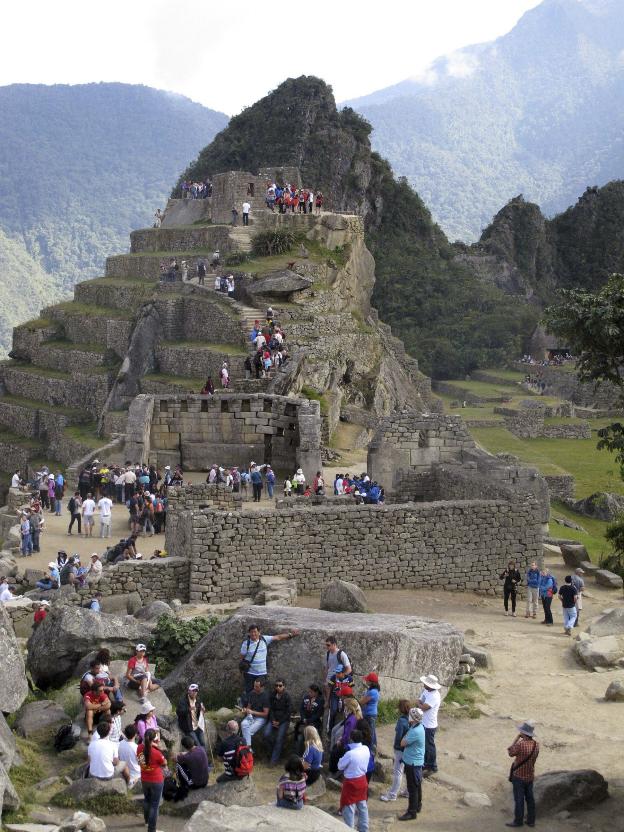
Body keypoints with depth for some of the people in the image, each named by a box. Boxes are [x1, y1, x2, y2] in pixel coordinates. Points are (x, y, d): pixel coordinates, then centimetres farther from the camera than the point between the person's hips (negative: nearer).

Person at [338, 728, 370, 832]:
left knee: (349, 808, 6)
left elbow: (340, 766, -13)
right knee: (363, 806, 19)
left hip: (351, 782, -7)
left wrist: (342, 758, 3)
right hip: (362, 780, 7)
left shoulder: (350, 754, -28)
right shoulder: (366, 750, -8)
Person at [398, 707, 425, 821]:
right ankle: (417, 806, 36)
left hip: (412, 762, -10)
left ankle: (412, 812, 7)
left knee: (412, 788, 0)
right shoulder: (418, 727, 2)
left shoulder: (415, 731, -29)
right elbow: (407, 742, 11)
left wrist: (406, 735, -7)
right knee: (417, 785, 22)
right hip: (416, 761, 10)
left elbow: (402, 743, -19)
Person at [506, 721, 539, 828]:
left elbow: (510, 752, -10)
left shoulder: (520, 744, -27)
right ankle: (531, 820, 24)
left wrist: (517, 738, -9)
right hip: (530, 776, 6)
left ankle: (518, 821, 15)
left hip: (519, 776, -6)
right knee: (530, 798, 16)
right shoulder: (536, 744, -6)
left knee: (519, 799, 6)